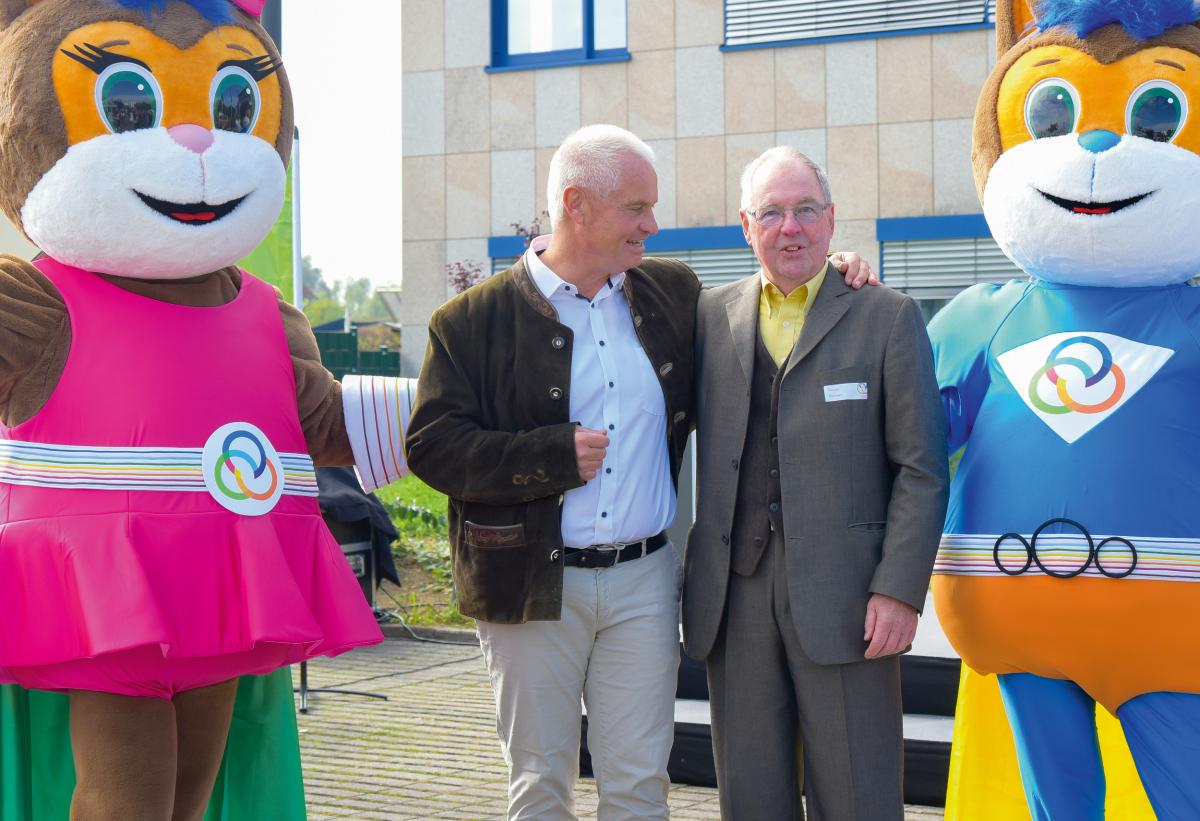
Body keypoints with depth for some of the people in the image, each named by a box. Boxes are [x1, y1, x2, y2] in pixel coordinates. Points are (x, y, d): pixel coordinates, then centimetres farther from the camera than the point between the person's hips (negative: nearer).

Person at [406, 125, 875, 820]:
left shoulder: (673, 294, 8)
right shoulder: (478, 320, -4)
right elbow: (433, 445, -8)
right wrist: (554, 454, -15)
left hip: (645, 582, 3)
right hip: (535, 587, -2)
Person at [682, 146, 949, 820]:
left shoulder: (888, 316, 2)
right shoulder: (709, 317, 12)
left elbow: (921, 470, -1)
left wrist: (899, 589, -10)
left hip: (843, 592, -3)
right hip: (736, 593, 3)